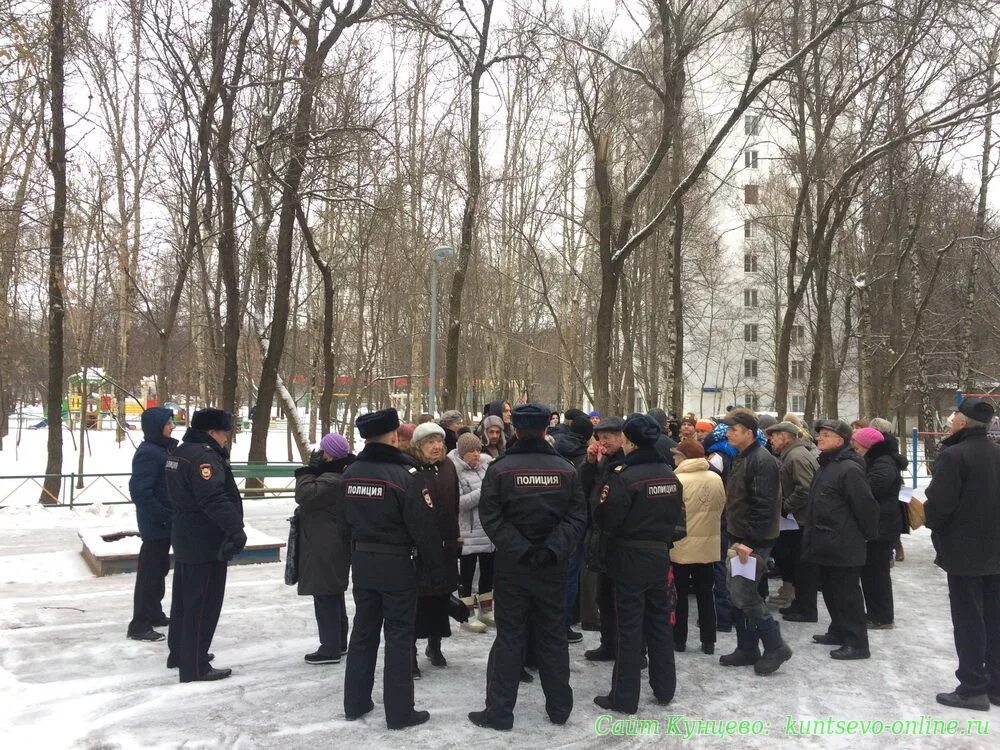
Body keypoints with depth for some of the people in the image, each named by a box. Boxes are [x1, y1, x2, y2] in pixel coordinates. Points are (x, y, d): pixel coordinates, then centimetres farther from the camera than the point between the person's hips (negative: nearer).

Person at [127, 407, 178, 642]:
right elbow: (140, 491, -25)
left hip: (165, 522, 10)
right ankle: (139, 625, 4)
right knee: (149, 572, -3)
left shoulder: (163, 449, 11)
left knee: (160, 569, 19)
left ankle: (154, 614, 32)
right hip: (155, 523, -10)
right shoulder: (148, 453, -19)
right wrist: (163, 516, -22)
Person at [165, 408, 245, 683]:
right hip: (206, 544, -11)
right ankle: (195, 667, 4)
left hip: (185, 540, 11)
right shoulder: (204, 456, -22)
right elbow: (214, 499, -32)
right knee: (202, 605, -3)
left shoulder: (180, 452, 11)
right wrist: (235, 529, -34)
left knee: (184, 599, 21)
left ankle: (179, 653, 35)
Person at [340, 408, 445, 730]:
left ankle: (355, 703, 26)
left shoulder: (350, 473, 3)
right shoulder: (406, 474, -18)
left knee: (363, 631, 16)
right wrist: (436, 569, -8)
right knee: (399, 636, 3)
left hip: (362, 562, 6)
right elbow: (425, 528, -17)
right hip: (397, 564, -6)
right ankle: (399, 712, 10)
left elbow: (344, 522, 13)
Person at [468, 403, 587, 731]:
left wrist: (519, 549, -10)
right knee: (553, 636, 12)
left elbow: (490, 517, -12)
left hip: (512, 564, -2)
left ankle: (499, 711, 11)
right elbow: (578, 516, -6)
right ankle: (559, 708, 21)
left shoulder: (499, 468, -6)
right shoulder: (566, 469, 0)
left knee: (510, 637, 6)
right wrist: (553, 549, -8)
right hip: (552, 567, 2)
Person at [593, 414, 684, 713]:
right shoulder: (669, 474, 4)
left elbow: (607, 521, -16)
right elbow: (677, 515, 11)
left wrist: (605, 497, 0)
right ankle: (664, 688, 27)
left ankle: (624, 697, 10)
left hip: (630, 557, -6)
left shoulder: (624, 477, -19)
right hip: (660, 555, 6)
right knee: (659, 620, 16)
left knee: (629, 626, 1)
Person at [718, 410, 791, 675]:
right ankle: (747, 648, 23)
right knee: (737, 593, 12)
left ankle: (775, 647, 9)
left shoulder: (762, 461, -18)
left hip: (754, 542, -10)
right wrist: (736, 538, 15)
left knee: (745, 595, -6)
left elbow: (763, 506, -23)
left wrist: (749, 542, -23)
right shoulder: (742, 458, 13)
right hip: (741, 539, 10)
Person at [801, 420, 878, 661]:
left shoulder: (849, 468, -18)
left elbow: (866, 505, -19)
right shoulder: (826, 465, 14)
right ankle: (838, 631, 32)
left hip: (844, 546, -10)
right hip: (826, 543, 10)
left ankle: (857, 643, 7)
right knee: (830, 589, 18)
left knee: (847, 593, -2)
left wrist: (866, 534, -8)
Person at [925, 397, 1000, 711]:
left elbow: (938, 504, -21)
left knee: (968, 620, 0)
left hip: (964, 551, -7)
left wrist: (934, 523, -1)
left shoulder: (954, 456, -18)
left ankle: (973, 688, 6)